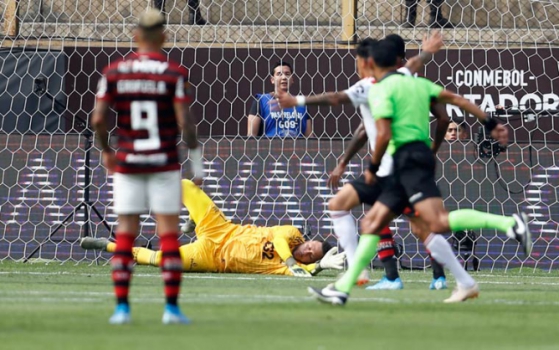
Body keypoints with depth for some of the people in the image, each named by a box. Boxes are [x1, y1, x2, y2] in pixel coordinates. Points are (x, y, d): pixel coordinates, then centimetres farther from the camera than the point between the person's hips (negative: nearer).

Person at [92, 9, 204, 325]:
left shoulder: (114, 72, 1)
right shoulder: (174, 73, -6)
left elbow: (98, 119, -3)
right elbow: (184, 122, -10)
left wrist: (106, 151, 13)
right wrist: (197, 159, 0)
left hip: (127, 163, 2)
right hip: (164, 163, -2)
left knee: (126, 233, 6)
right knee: (169, 233, 3)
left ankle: (122, 307, 1)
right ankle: (172, 307, 0)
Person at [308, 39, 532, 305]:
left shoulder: (380, 90, -3)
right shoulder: (417, 83, 20)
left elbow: (384, 135, -13)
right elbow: (456, 99, 16)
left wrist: (372, 167, 1)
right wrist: (490, 123, 16)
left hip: (409, 156, -9)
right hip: (406, 165, 9)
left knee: (438, 222, -23)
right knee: (371, 223, 11)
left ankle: (509, 223, -32)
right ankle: (342, 288, 10)